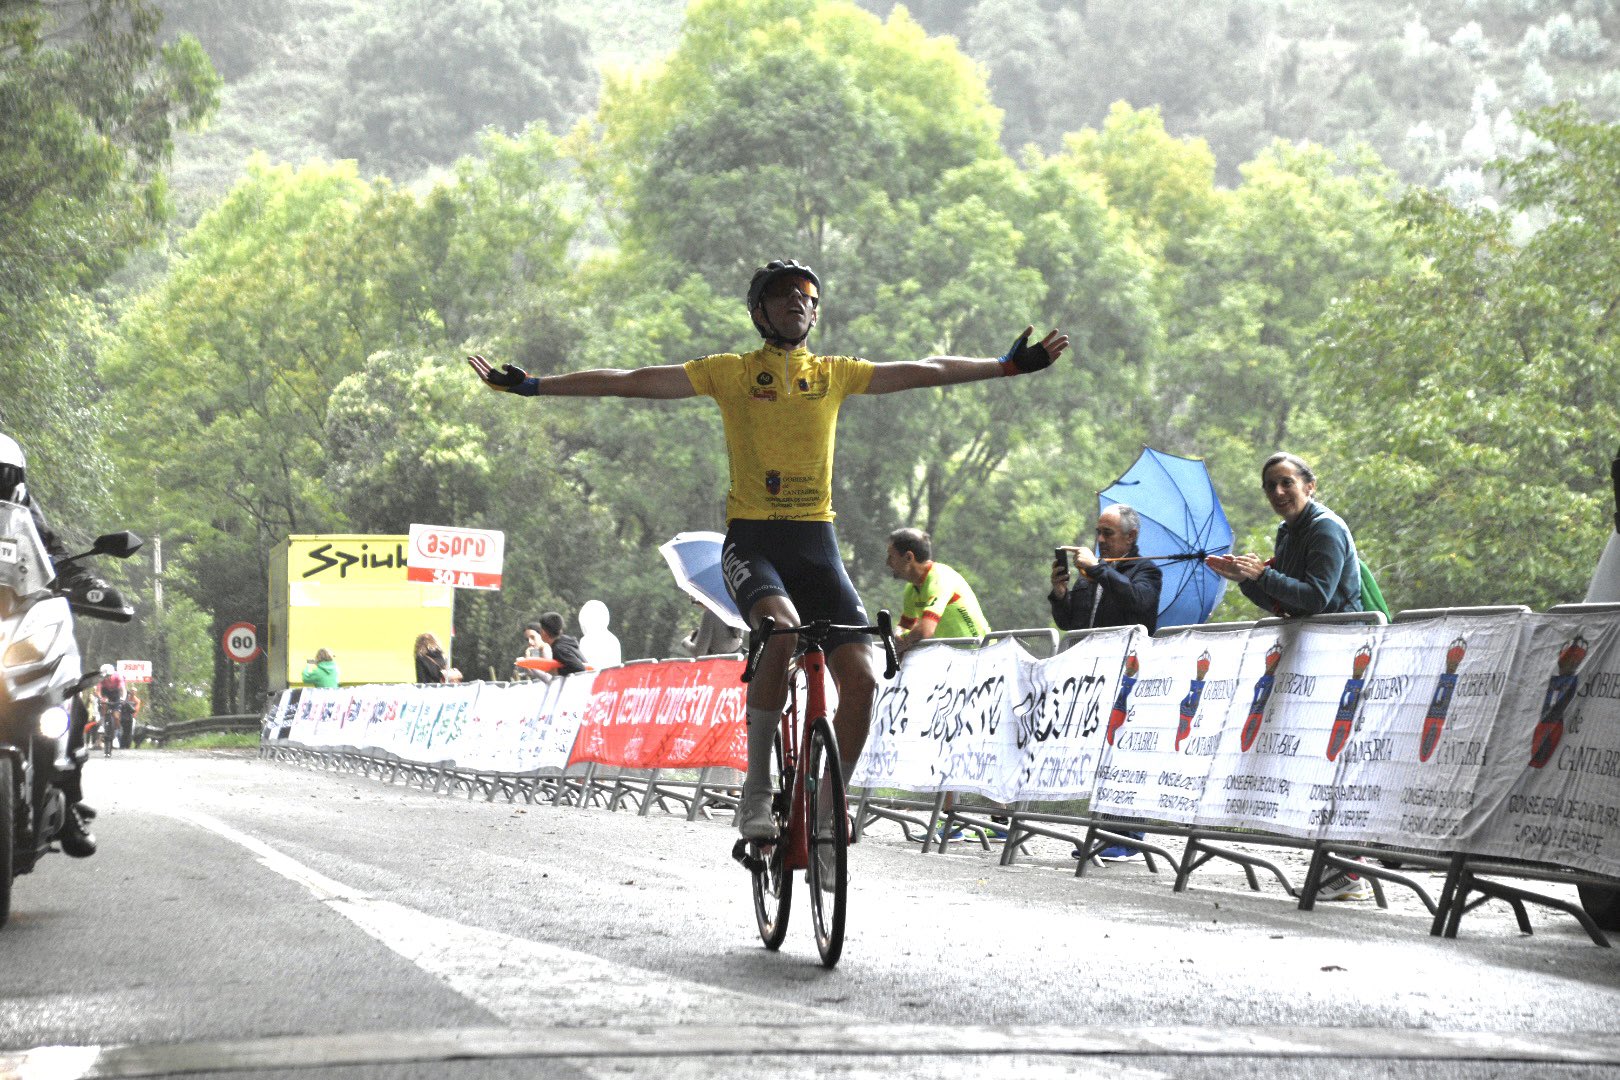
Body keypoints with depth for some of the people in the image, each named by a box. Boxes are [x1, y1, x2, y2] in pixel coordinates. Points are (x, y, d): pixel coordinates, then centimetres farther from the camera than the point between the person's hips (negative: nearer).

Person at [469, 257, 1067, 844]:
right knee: (782, 630, -34)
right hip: (752, 540, -3)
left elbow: (926, 371, 16)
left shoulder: (836, 374, 12)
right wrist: (531, 385, -3)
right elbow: (629, 381, 2)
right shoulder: (731, 372, 4)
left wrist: (1010, 365, 14)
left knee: (861, 678, -13)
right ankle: (756, 790, -20)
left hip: (817, 542, 3)